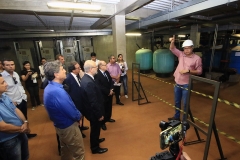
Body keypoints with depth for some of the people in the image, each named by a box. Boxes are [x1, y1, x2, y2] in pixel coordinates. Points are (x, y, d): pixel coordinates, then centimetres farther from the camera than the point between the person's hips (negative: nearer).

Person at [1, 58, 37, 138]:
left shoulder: (16, 74, 3)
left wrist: (24, 95, 6)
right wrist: (11, 102, -16)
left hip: (23, 100, 7)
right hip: (14, 104, -7)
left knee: (25, 119, 22)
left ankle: (26, 133, 42)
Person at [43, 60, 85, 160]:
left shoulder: (49, 88, -2)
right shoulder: (58, 91, -33)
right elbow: (74, 114, -27)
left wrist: (76, 115, 3)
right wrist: (79, 116, -5)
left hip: (60, 125, 9)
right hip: (69, 127, -9)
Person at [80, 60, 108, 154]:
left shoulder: (86, 78, -1)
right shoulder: (89, 82, -33)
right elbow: (93, 102, -29)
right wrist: (99, 114, -17)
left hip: (92, 109, 9)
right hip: (93, 111, -9)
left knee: (95, 128, 29)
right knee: (95, 128, 13)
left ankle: (95, 139, 54)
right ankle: (95, 148, 36)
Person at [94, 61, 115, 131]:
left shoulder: (107, 72, 6)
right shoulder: (97, 74, -21)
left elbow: (111, 81, 8)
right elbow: (99, 86, -24)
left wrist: (111, 89, -7)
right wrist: (108, 92, -17)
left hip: (110, 93, 8)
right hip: (103, 95, -8)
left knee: (109, 107, 21)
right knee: (103, 109, 6)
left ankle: (108, 118, 43)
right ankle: (102, 122, 25)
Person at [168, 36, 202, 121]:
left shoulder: (197, 58, -7)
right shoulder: (181, 54, 4)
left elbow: (199, 71, -5)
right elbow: (172, 49, 1)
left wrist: (188, 70, -18)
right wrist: (172, 42, -19)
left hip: (186, 84, -4)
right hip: (177, 83, 5)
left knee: (185, 103, 4)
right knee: (177, 102, 17)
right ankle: (176, 116, 35)